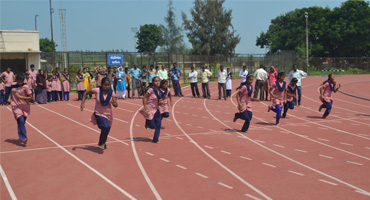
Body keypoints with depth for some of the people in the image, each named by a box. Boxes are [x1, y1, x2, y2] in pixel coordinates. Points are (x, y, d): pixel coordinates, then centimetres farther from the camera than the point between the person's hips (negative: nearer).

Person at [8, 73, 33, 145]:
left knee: (21, 123, 5)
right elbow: (11, 93, 28)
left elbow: (30, 97, -6)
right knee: (21, 121, -19)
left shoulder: (25, 87, -5)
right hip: (16, 106, 1)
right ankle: (24, 138, -20)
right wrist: (9, 98, 9)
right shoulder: (13, 86, 6)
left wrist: (21, 97, -15)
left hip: (24, 106, -1)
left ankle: (22, 139, 20)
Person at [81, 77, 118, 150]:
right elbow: (86, 93, 2)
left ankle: (102, 143, 48)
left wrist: (114, 103, -31)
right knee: (106, 127, -27)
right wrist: (83, 103, -5)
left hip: (108, 114, 3)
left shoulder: (112, 93, -9)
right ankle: (101, 143, -3)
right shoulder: (97, 90, -14)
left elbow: (116, 105, -7)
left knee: (106, 129, 16)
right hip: (99, 114, -3)